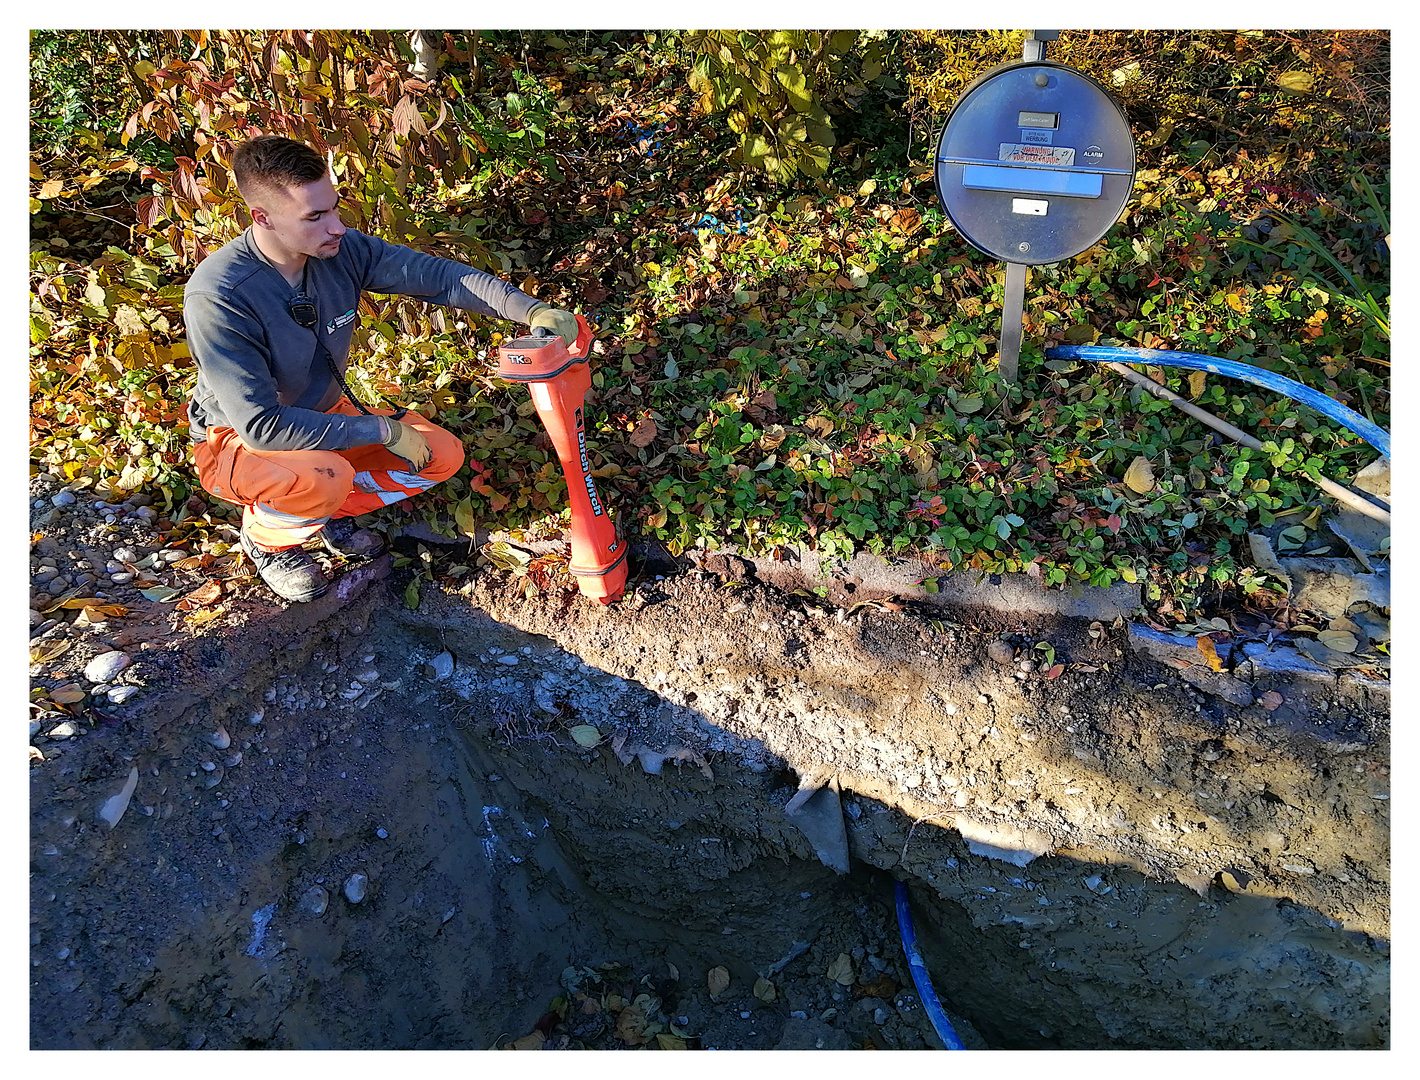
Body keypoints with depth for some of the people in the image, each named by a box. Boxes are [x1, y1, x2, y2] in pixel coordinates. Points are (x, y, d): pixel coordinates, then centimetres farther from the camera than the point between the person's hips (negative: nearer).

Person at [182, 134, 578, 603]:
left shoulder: (342, 249, -16)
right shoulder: (217, 297, -32)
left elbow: (438, 275, -11)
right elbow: (260, 425, -33)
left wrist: (532, 311, -25)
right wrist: (381, 429, -30)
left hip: (324, 414, 6)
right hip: (237, 442, -6)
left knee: (443, 455, -7)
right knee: (326, 478, -37)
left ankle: (328, 511, 13)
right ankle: (265, 535, -1)